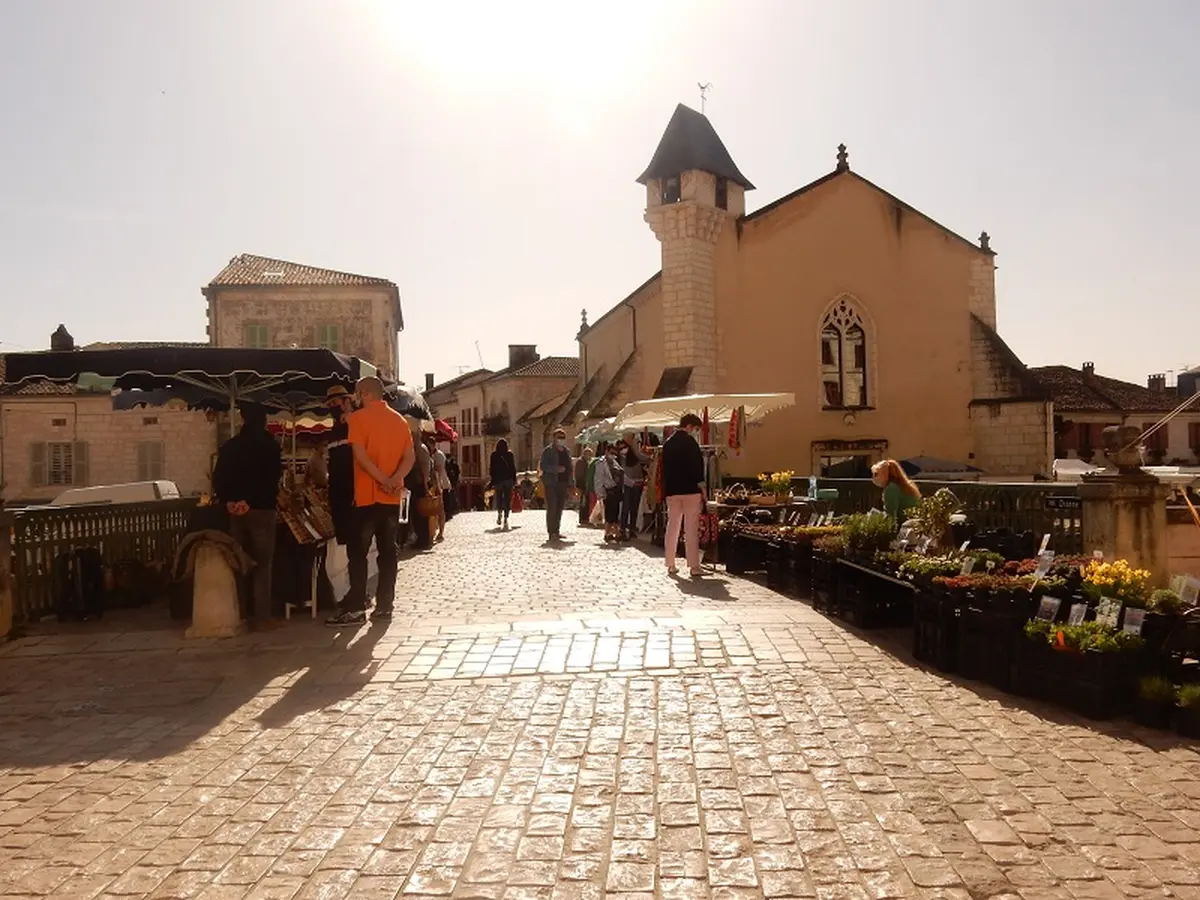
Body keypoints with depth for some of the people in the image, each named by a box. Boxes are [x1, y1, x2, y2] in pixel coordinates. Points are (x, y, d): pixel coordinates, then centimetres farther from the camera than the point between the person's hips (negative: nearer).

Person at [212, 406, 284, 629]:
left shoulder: (229, 446, 10)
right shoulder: (270, 445, -4)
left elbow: (218, 479, 6)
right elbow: (273, 478, -12)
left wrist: (228, 501, -2)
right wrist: (250, 501, -11)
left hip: (235, 511, 5)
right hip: (261, 509, -4)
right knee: (262, 563, -2)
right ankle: (261, 616, -4)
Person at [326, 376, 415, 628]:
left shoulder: (359, 418, -6)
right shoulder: (399, 420, 11)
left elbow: (360, 455, -17)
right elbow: (410, 457, 3)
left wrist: (383, 480, -15)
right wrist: (394, 480, -10)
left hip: (368, 496, -5)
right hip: (392, 498, 5)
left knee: (358, 551, -1)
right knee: (387, 550, 7)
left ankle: (355, 608, -3)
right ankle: (384, 606, 8)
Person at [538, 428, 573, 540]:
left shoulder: (567, 451, 18)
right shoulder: (548, 451, -2)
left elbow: (569, 468, 21)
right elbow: (542, 466, -9)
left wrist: (570, 485, 14)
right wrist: (556, 469, -20)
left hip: (563, 484, 6)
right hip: (551, 484, -6)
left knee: (560, 508, 8)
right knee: (552, 508, -8)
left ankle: (556, 531, 15)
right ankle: (552, 532, -7)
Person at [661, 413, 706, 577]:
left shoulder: (668, 443, 12)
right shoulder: (690, 442, -9)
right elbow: (697, 466, -12)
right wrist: (702, 489, -7)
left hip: (671, 491, 6)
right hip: (690, 490, -6)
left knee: (672, 528, 9)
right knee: (691, 530, -3)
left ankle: (671, 566, 11)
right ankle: (694, 566, -2)